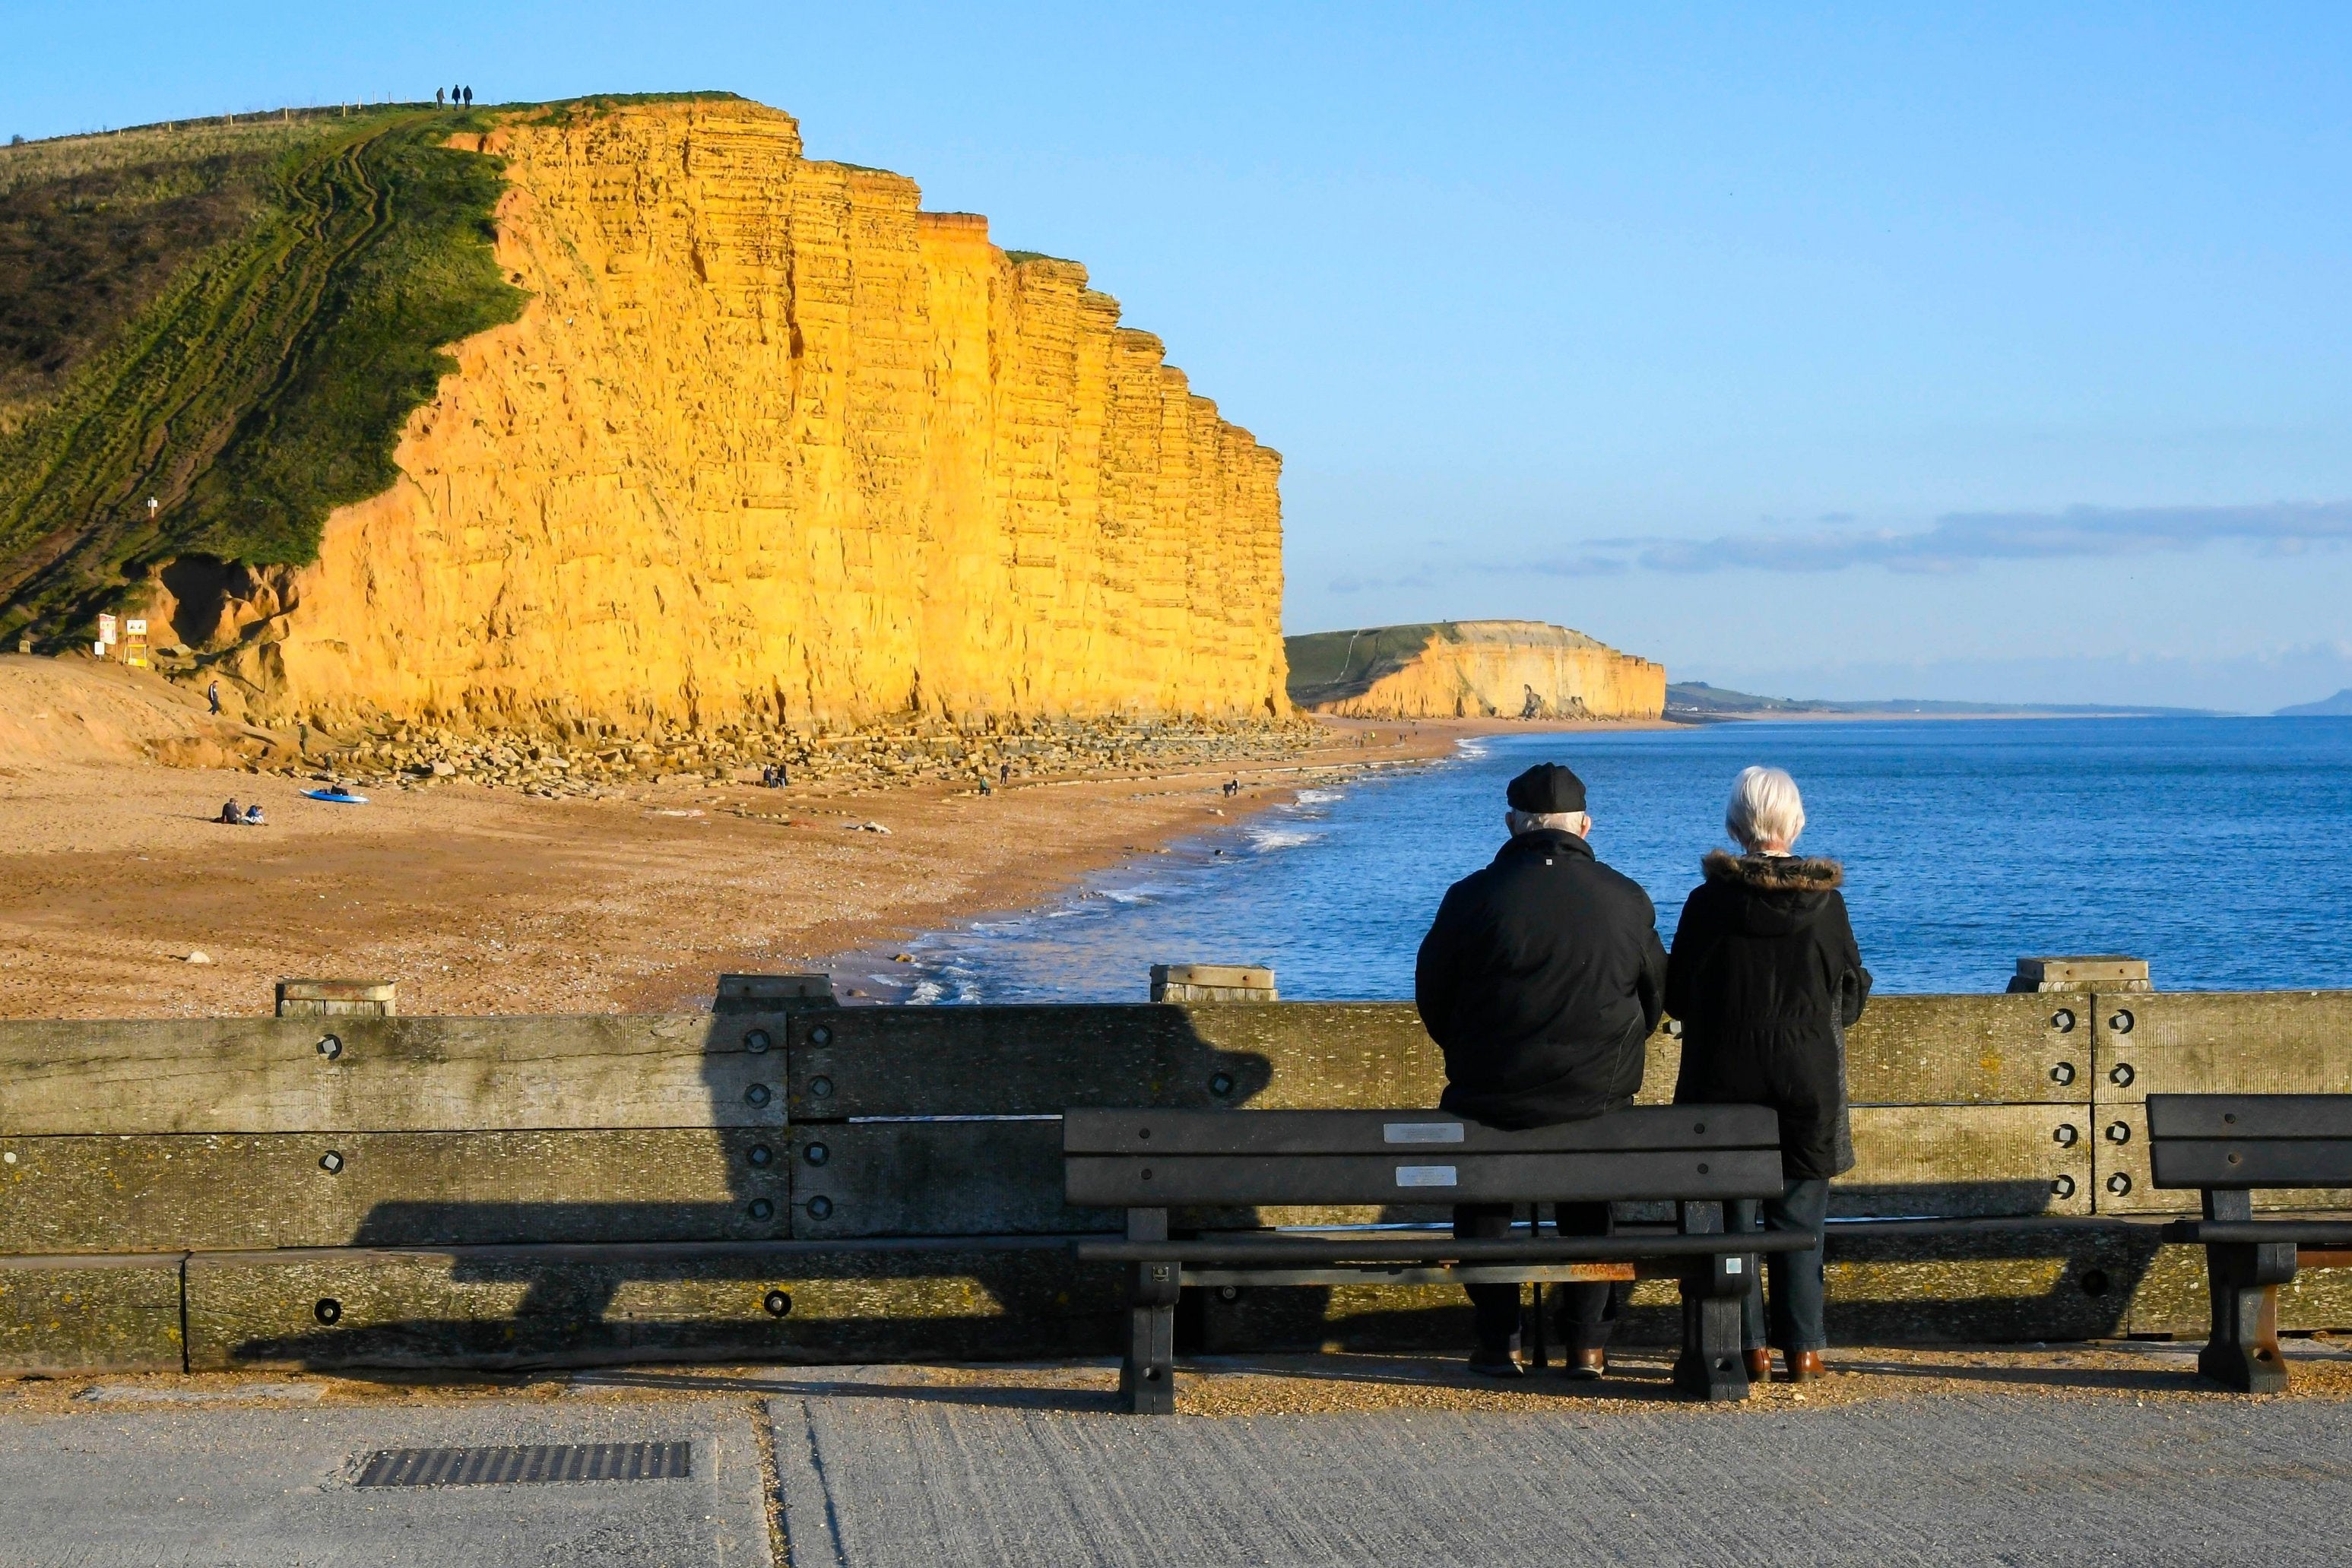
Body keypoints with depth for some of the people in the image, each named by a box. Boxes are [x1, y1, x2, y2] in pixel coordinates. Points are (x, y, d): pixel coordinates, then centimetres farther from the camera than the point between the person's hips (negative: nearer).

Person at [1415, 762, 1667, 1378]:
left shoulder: (1474, 896, -10)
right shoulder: (1626, 900, -3)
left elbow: (1432, 998, 0)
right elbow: (1654, 997, 9)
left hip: (1491, 1096, -1)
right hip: (1601, 1096, 2)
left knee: (1479, 1202, 24)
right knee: (1589, 1211, 25)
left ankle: (1497, 1342, 19)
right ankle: (1586, 1343, 21)